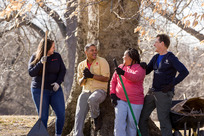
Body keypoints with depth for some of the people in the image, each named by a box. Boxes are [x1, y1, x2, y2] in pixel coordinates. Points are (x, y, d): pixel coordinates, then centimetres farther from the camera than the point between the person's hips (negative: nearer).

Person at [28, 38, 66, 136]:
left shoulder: (57, 56, 1)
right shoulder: (35, 57, -4)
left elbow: (63, 70, 2)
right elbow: (31, 73, -12)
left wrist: (58, 82, -14)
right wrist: (41, 63, -26)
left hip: (54, 90, 3)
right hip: (39, 90, -3)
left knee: (61, 114, -6)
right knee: (43, 116, -3)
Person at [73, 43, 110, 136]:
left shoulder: (102, 61, 0)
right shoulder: (81, 65, 14)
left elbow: (106, 78, -9)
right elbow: (80, 83, 17)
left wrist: (91, 76, -15)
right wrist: (84, 78, -5)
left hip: (100, 90, -4)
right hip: (86, 92, 4)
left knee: (92, 100, -37)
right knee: (79, 113, -14)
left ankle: (97, 117, -8)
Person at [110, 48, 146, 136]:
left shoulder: (140, 68, 0)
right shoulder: (121, 67, 15)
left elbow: (136, 77, -21)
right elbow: (113, 81, 17)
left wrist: (124, 73, -38)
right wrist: (112, 94, 3)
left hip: (135, 102, -3)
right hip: (120, 100, 3)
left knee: (132, 124, 0)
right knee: (119, 121, -12)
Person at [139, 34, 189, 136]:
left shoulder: (171, 58, -8)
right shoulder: (156, 58, 16)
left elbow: (184, 72, -16)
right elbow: (146, 71, 21)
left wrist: (171, 84, -16)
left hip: (164, 93, -8)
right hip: (153, 92, 8)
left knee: (163, 120, -9)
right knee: (142, 117, 7)